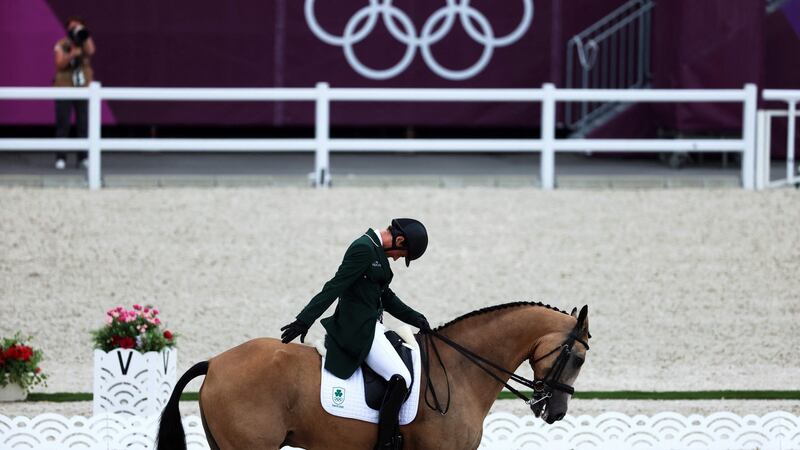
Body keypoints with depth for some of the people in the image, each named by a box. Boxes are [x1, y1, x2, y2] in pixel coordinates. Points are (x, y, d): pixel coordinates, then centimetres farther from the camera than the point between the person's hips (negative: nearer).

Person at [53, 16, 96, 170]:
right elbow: (59, 64, -7)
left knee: (84, 124, -1)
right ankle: (60, 158, -1)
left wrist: (84, 35, -14)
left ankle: (83, 158, 4)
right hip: (64, 88, -2)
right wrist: (71, 54, -22)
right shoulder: (61, 45, 4)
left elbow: (91, 51, -13)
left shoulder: (85, 43, 8)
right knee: (63, 124, -4)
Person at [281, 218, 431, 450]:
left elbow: (385, 297, 24)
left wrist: (416, 320, 18)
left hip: (370, 326, 11)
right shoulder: (363, 249, -16)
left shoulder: (376, 250, 16)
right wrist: (304, 321, -21)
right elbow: (335, 287, -20)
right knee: (401, 378, -21)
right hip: (358, 330, -11)